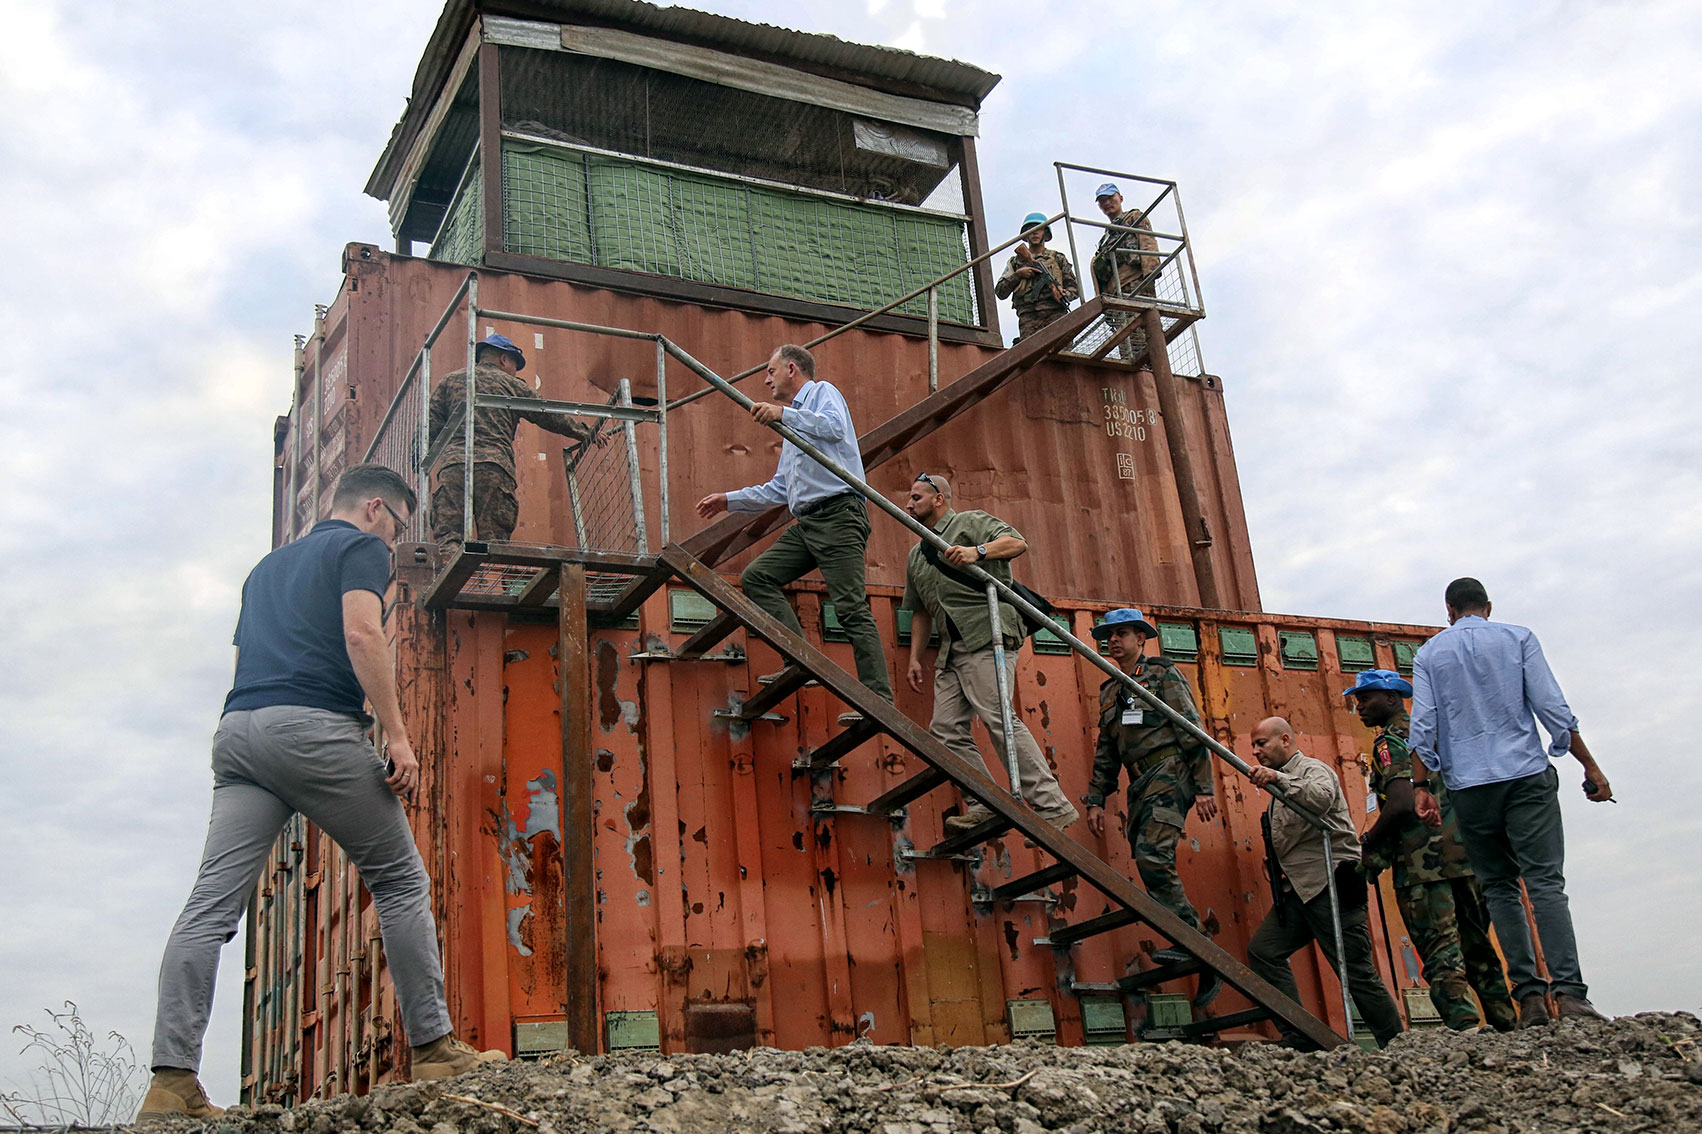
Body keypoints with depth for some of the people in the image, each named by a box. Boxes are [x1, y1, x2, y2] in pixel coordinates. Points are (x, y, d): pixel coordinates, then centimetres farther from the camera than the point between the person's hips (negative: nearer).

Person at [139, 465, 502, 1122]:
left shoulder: (269, 565, 32)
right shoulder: (360, 547, 7)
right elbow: (361, 633, -10)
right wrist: (397, 736, -14)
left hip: (237, 727, 7)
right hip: (313, 725, -7)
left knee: (211, 905, -2)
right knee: (400, 880, 4)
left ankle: (171, 1080, -8)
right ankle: (433, 1049, 5)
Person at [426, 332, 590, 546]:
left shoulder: (450, 381, 23)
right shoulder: (512, 385, 19)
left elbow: (430, 426, 16)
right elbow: (552, 417, 23)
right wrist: (587, 433, 35)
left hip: (453, 465, 1)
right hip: (495, 468, -1)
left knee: (447, 534, -9)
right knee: (495, 540, -6)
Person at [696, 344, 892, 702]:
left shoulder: (823, 392, 6)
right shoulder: (794, 426, 31)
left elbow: (836, 427, -19)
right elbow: (779, 490, 33)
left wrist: (784, 414, -23)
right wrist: (729, 500, 31)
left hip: (838, 514, -9)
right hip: (807, 522, 9)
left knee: (852, 609, -14)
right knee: (756, 577, -3)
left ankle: (880, 701, -14)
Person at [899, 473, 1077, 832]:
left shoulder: (970, 522, 6)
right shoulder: (916, 556, 28)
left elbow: (1017, 542, -10)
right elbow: (920, 612, 29)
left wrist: (977, 552, -24)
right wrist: (915, 657, 20)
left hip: (987, 636, -9)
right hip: (952, 650, 9)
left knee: (997, 716, -20)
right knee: (946, 729, -3)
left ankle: (1053, 806, -20)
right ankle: (985, 804, -1)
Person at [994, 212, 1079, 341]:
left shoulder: (1058, 258, 25)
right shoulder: (1015, 262, 26)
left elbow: (1075, 288, 20)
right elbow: (1000, 292, 16)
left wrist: (1064, 294, -3)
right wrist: (1017, 274, 2)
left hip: (1055, 315, 0)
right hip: (1028, 318, 0)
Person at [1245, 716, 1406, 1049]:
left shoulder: (1313, 769, -4)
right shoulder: (1281, 785, 24)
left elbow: (1321, 798, -29)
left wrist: (1279, 779, -35)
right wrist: (1275, 859, 12)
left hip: (1331, 883, -10)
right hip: (1299, 889, 10)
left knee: (1356, 971, -8)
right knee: (1262, 950, -1)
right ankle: (1297, 1036, 0)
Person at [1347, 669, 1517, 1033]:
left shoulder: (1390, 741, -6)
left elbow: (1400, 803, -19)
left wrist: (1369, 842, -6)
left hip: (1424, 863, -8)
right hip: (1463, 852, 8)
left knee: (1440, 950, -8)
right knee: (1477, 945, 14)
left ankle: (1465, 1025, -16)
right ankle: (1507, 1023, 15)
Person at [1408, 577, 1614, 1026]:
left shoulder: (1428, 654, 10)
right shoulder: (1517, 638, 7)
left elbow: (1422, 725, 1)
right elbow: (1552, 708, 0)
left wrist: (1421, 787, 2)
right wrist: (1590, 768, 5)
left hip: (1469, 786, 1)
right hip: (1526, 774, -1)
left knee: (1499, 887, 8)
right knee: (1545, 881, -6)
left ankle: (1528, 993, -1)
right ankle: (1568, 991, -18)